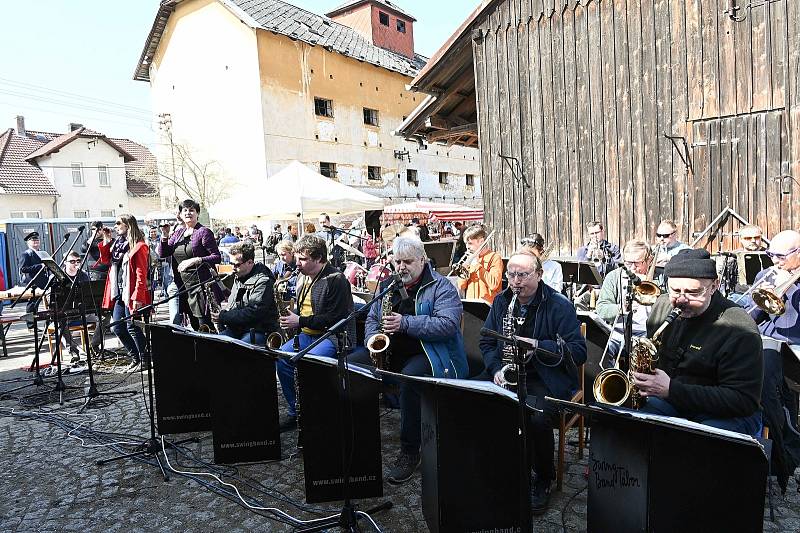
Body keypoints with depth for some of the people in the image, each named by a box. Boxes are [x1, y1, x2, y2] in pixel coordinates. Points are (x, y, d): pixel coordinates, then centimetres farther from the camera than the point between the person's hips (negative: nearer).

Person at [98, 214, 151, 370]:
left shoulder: (138, 246, -10)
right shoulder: (117, 243, 15)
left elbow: (141, 274, -15)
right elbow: (105, 260, 17)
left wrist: (137, 297, -20)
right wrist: (106, 242, 7)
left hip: (131, 294, -8)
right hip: (119, 293, 9)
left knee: (132, 327, -5)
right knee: (117, 328, 9)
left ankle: (145, 360, 8)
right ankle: (136, 358, 21)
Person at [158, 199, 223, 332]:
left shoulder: (203, 232, -6)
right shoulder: (178, 233, 14)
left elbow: (217, 257, -12)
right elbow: (162, 254, 12)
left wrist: (195, 260, -21)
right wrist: (165, 236, -2)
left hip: (201, 285, -7)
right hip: (183, 286, 7)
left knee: (205, 326, -7)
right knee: (195, 327, 14)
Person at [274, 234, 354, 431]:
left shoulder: (336, 280, -14)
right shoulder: (304, 278, 13)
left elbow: (335, 318, -19)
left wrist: (300, 321, -18)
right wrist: (291, 316, 4)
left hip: (333, 336, -8)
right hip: (307, 334, 8)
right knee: (281, 356, -13)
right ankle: (295, 412, 2)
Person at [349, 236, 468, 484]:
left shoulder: (441, 287, -6)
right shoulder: (387, 286, 14)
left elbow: (448, 324, -20)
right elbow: (372, 319, 21)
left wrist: (405, 323, -26)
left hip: (428, 355, -6)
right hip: (388, 353, 6)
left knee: (409, 377, -37)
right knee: (349, 365, -13)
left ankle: (409, 452, -20)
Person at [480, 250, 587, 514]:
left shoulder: (560, 306, -6)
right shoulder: (501, 301, 9)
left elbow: (578, 352, -10)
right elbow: (487, 343, 13)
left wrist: (537, 345, -20)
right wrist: (496, 369, -6)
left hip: (547, 379, -4)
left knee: (537, 418, -32)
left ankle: (544, 480, -1)